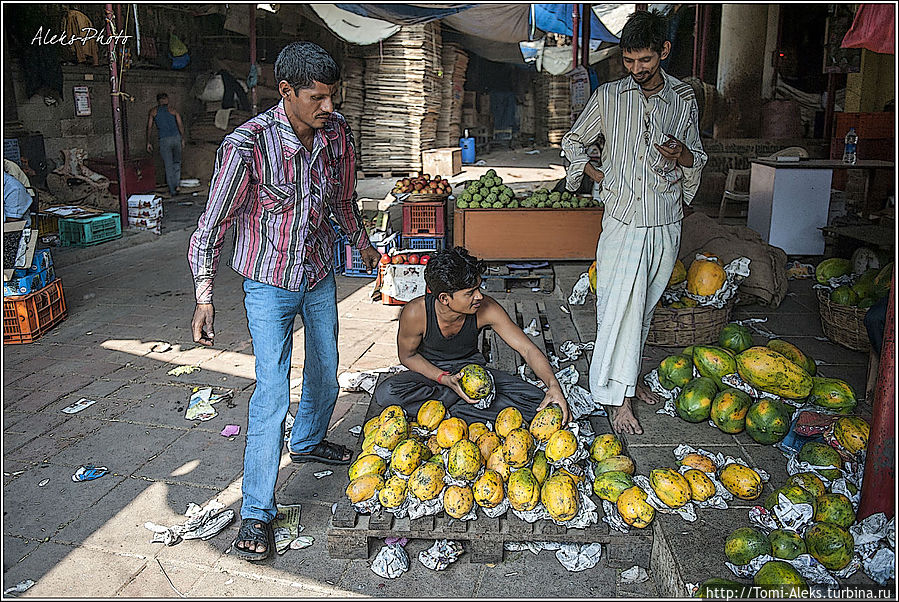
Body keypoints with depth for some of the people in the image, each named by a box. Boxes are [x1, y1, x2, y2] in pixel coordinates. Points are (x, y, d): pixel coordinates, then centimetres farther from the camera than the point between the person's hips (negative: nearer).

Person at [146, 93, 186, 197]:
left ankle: (172, 190, 9)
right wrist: (182, 139, 13)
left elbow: (149, 127, 7)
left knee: (168, 166, 5)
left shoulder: (153, 111, 9)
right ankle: (177, 184, 10)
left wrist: (148, 142, 13)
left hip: (164, 140, -1)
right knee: (177, 162, 19)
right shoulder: (173, 110, 8)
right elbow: (180, 125, 3)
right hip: (176, 137, 1)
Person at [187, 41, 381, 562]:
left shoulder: (337, 132, -8)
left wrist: (363, 243, 25)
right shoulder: (246, 146, -24)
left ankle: (307, 442, 48)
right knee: (273, 391, -10)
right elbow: (212, 225, -18)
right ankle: (257, 513, 2)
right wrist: (205, 297, -23)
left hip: (320, 274, 6)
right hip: (269, 283, -5)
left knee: (326, 373, 19)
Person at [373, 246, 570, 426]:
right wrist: (444, 379, -25)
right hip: (432, 373, -1)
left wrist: (553, 385, -36)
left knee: (536, 402, -21)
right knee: (385, 393, -33)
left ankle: (453, 409, -21)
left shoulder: (486, 309, -24)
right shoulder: (415, 313, -26)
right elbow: (407, 355, -8)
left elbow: (527, 349, -19)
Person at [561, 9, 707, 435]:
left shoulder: (684, 99, 5)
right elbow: (574, 140, 15)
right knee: (620, 305, -8)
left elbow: (698, 158, 13)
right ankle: (619, 397, -2)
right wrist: (592, 172, 2)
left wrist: (683, 155, -10)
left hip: (665, 224, 2)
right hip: (622, 221, -2)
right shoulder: (608, 97, 1)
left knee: (643, 305, 13)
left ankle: (628, 374, 31)